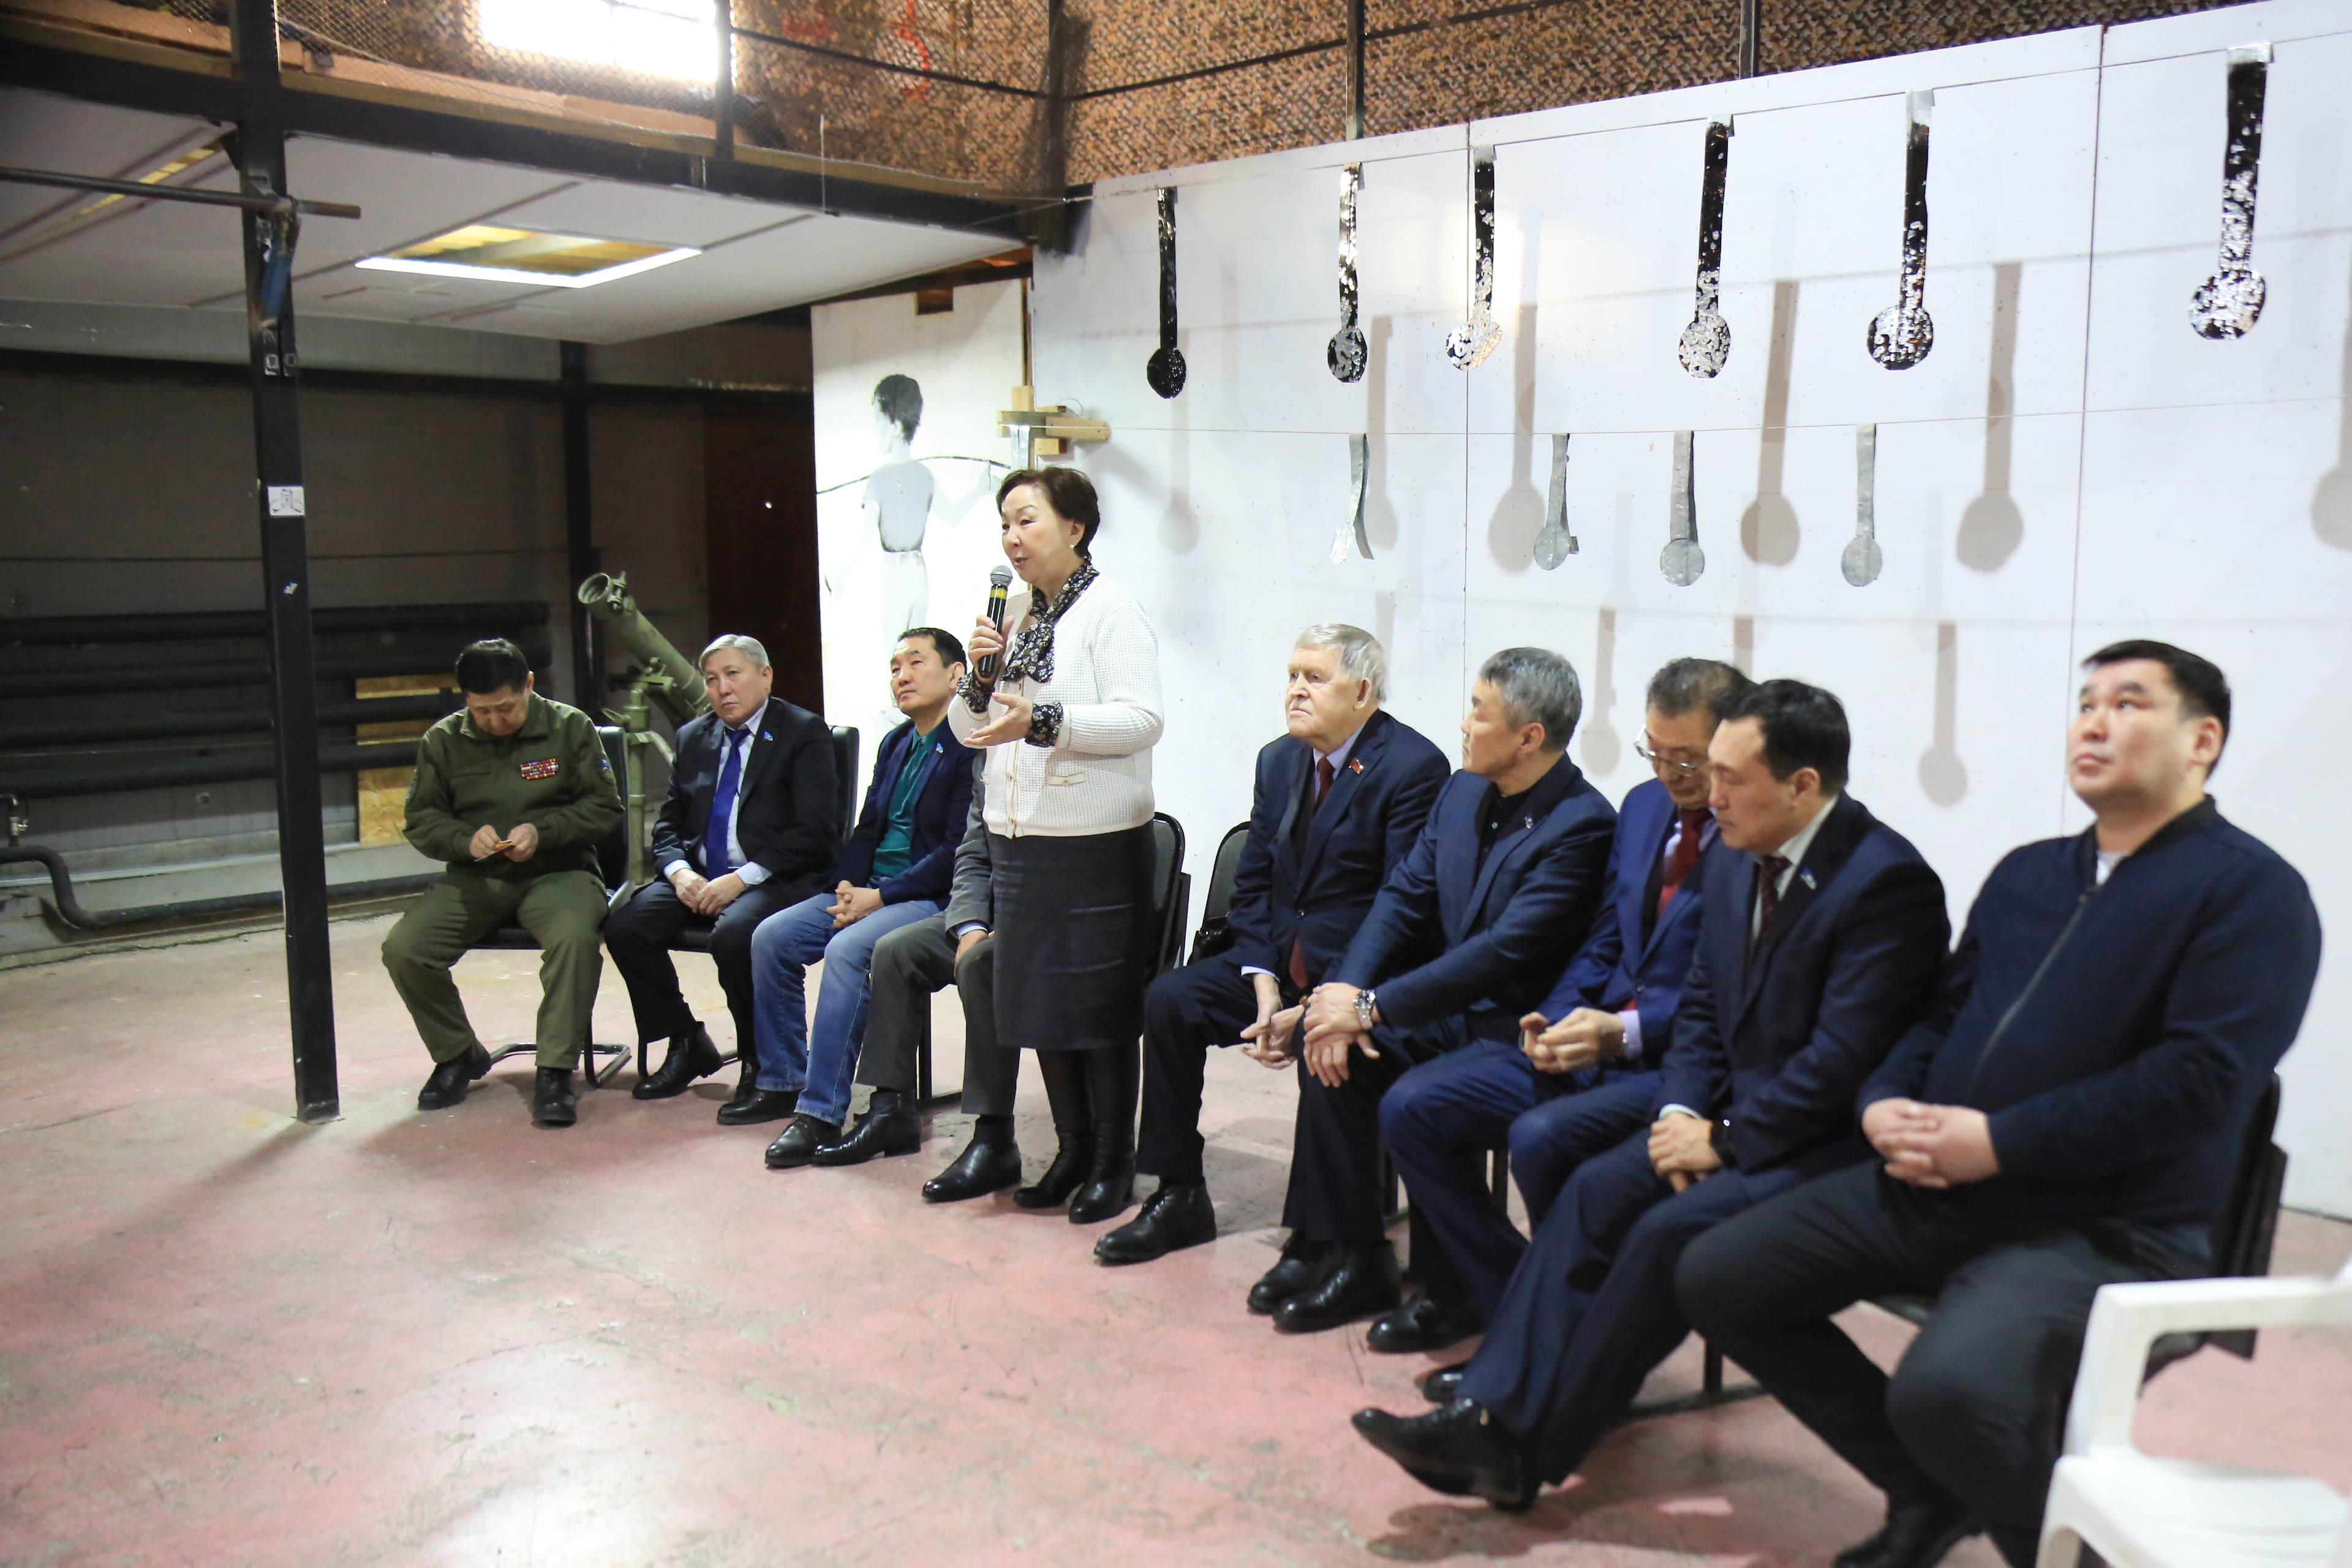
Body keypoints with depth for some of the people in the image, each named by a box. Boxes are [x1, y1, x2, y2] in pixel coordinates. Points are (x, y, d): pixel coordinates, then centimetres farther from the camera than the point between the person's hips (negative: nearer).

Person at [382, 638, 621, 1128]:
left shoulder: (571, 727, 1)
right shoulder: (443, 740, 7)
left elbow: (604, 807, 1)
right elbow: (420, 820, 10)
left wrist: (542, 831, -15)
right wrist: (465, 840, -12)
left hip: (556, 872, -3)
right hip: (474, 879, 3)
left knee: (575, 936, -37)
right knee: (403, 948, -21)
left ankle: (555, 1070, -23)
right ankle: (457, 1054, 4)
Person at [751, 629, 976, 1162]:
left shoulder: (970, 747, -12)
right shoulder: (895, 745, 17)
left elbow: (959, 850, -19)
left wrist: (880, 897, -19)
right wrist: (847, 886, -2)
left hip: (933, 899, -9)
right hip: (871, 890, 9)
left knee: (847, 950, -31)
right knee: (771, 937, -5)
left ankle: (821, 1113, -25)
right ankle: (783, 1082, 6)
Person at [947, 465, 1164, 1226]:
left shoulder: (1111, 608, -8)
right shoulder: (1014, 612, 12)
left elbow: (1141, 721, -19)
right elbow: (967, 730, 15)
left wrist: (1043, 721, -28)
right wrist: (980, 677, -4)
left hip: (1096, 846, -7)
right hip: (1017, 840, 7)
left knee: (1101, 1007, 2)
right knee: (1037, 1003, 12)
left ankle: (1114, 1162, 16)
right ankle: (1071, 1151, 26)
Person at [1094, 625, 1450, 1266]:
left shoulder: (1413, 767, -13)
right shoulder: (1278, 761, 9)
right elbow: (1252, 884, 10)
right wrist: (1264, 982, -6)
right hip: (1279, 962, 7)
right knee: (1171, 997, -11)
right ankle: (1179, 1197, 0)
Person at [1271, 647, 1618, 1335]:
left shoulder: (1582, 826, -19)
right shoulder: (1464, 791, 7)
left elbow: (1503, 952, -25)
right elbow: (1403, 897, 6)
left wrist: (1372, 1006, -24)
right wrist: (1348, 992, -11)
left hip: (1512, 1026, -7)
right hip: (1447, 1002, 8)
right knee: (1330, 1045, -14)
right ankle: (1337, 1246, -3)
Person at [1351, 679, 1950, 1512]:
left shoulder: (1887, 881, -19)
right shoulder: (1732, 860, 7)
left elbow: (1843, 1061, -22)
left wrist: (1724, 1141, -18)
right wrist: (1682, 1113, -4)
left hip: (1832, 1139, -8)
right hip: (1736, 1110, 8)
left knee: (1671, 1229, -24)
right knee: (1597, 1188, -13)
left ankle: (1525, 1446, -14)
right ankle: (1492, 1410, -15)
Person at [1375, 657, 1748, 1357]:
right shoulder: (1644, 806, 14)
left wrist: (1626, 1032, -23)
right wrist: (1557, 1019, -2)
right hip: (1591, 1038, 8)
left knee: (1541, 1137, -32)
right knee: (1412, 1108, -6)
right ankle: (1498, 1296, 10)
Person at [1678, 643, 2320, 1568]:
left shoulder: (2250, 890, -5)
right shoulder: (2026, 874, 18)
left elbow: (2203, 1076, -17)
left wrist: (1998, 1142, -20)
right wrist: (1884, 1106, -2)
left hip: (2103, 1229, -7)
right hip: (1928, 1186, 8)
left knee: (1945, 1390, -33)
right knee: (1718, 1280, 2)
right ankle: (1930, 1492, 17)